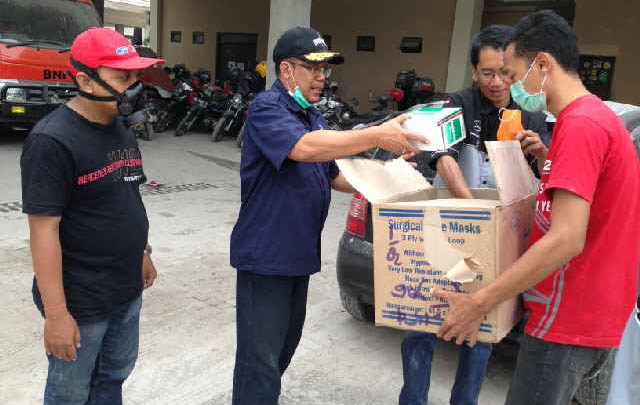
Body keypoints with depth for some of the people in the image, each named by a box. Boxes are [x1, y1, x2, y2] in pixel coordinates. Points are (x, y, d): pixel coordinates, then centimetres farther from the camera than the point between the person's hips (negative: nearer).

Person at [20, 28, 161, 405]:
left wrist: (143, 252, 19)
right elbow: (44, 230, -21)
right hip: (80, 301, -7)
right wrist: (56, 313, -21)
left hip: (127, 289, 7)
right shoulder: (52, 140, -20)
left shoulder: (121, 129, 6)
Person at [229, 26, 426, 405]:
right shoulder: (267, 107, -14)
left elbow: (333, 175, 17)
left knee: (285, 344, 21)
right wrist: (378, 136, -34)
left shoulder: (313, 116, 14)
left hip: (299, 252, 9)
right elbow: (303, 147, -33)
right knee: (261, 359, -2)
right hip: (265, 253, -9)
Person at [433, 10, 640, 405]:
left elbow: (566, 240, -29)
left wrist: (480, 302, -25)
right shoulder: (595, 116, 12)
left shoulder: (579, 124, -21)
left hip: (568, 320, -10)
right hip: (586, 314, 10)